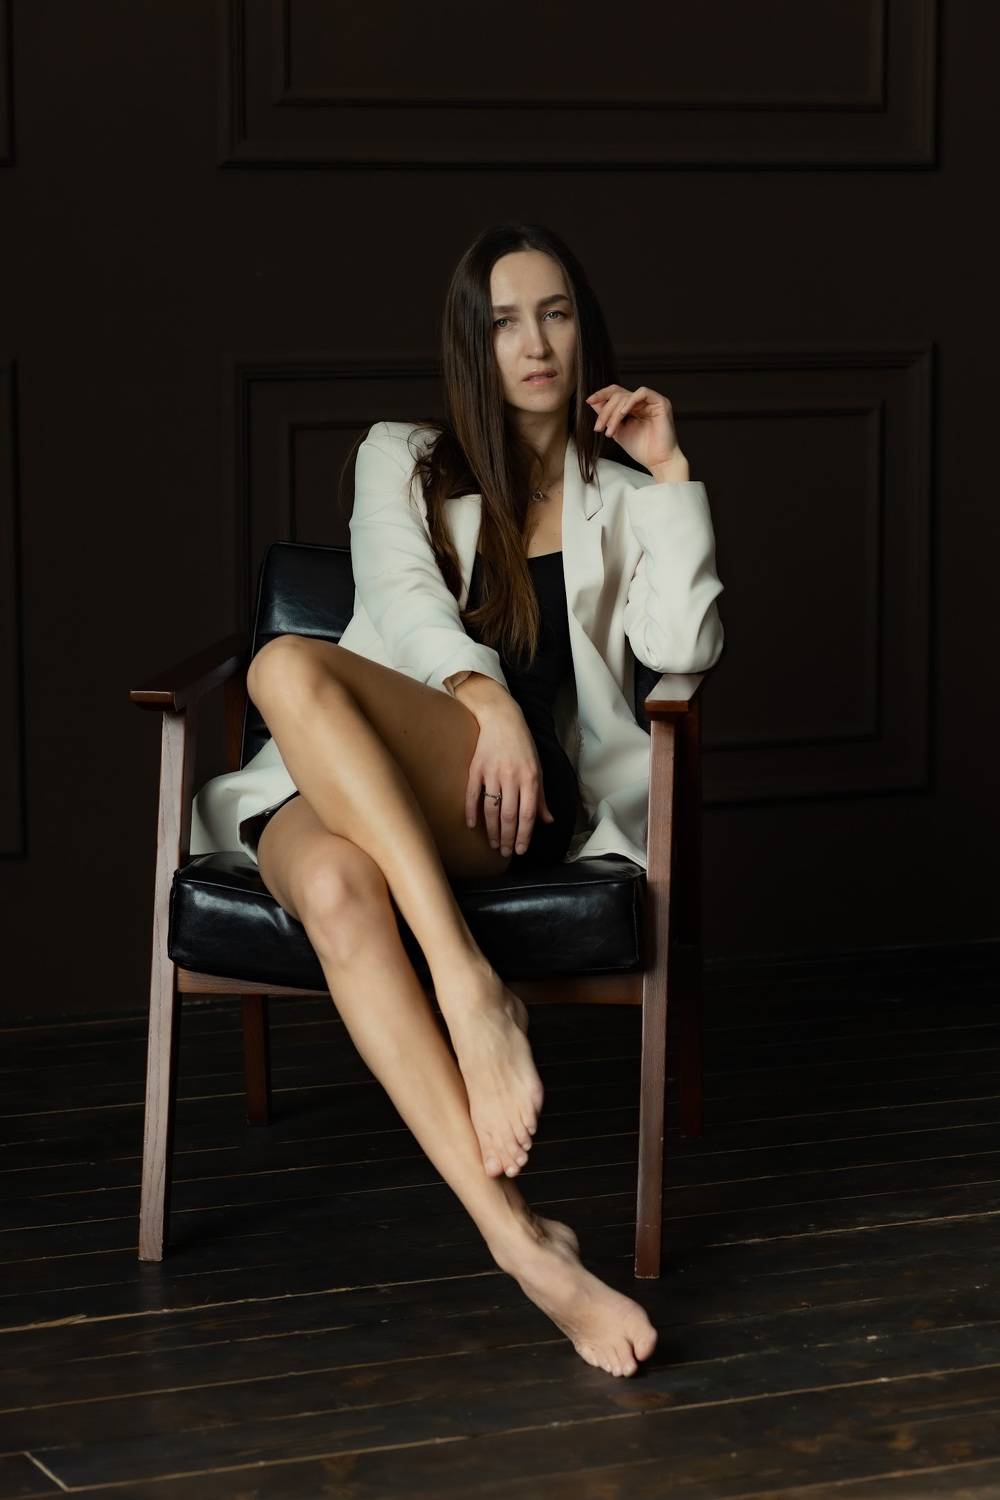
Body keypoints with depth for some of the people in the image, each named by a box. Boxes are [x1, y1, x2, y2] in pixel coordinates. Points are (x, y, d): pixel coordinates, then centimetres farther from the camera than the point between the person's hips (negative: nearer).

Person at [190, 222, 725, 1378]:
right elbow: (405, 600, 3)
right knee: (335, 890, -40)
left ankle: (472, 988, -46)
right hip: (349, 787, 2)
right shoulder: (401, 458, 25)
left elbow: (681, 651, 8)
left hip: (524, 789, -1)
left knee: (288, 665, -34)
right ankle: (520, 1238, -49)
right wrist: (487, 700, -17)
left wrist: (671, 477, 7)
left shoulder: (620, 499, 25)